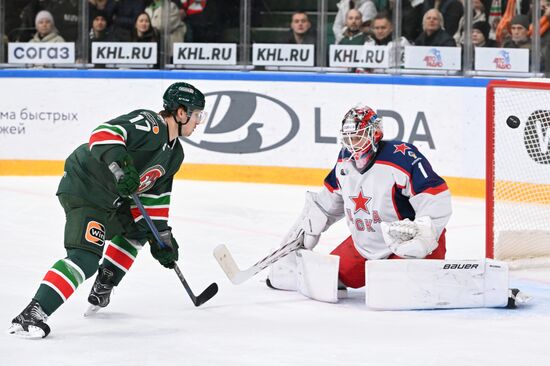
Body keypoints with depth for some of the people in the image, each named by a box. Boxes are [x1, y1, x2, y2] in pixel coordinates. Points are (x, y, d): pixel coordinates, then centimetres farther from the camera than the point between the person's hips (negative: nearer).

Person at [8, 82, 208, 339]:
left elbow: (155, 196, 20)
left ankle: (101, 290, 34)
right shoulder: (148, 124, -19)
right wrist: (120, 164, -45)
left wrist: (162, 235, 17)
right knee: (86, 257, -23)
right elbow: (102, 134, -32)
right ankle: (30, 315, -29)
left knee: (136, 231, 28)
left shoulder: (174, 153, 12)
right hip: (83, 190, -11)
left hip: (110, 197, 11)